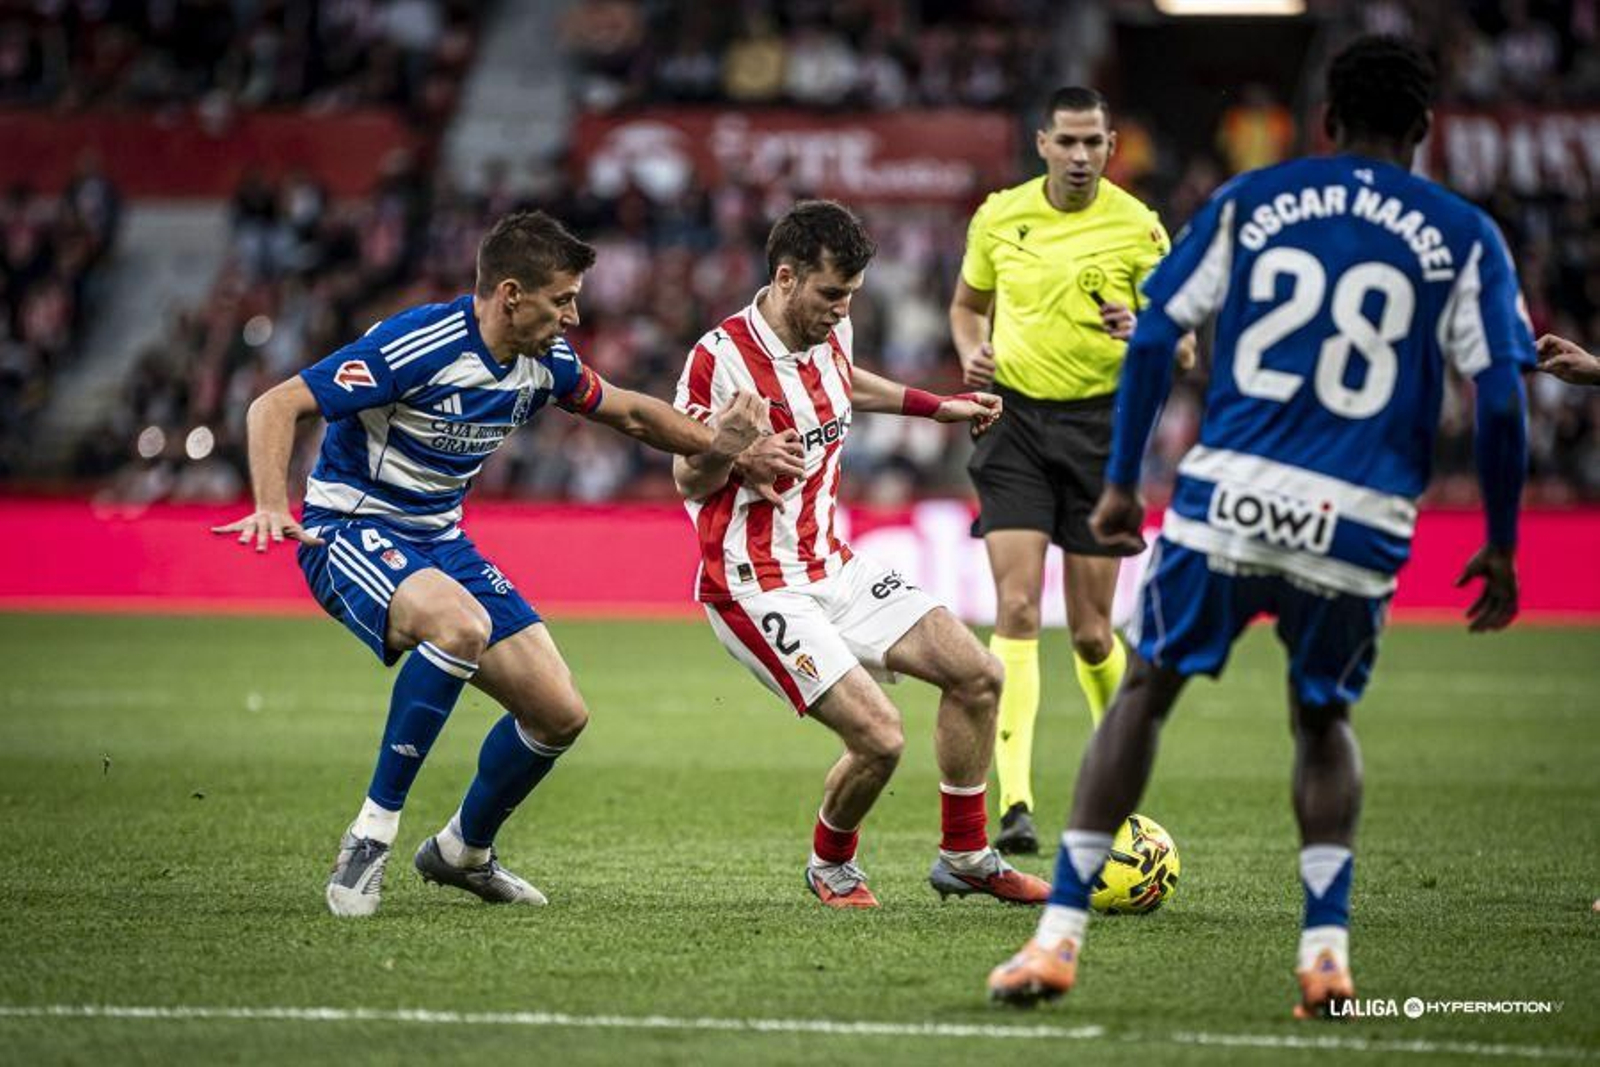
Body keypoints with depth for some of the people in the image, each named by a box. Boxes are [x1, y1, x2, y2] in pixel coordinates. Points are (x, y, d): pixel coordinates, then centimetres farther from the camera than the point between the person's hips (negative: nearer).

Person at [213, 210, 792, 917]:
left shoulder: (544, 362, 0)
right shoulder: (418, 346, -24)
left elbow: (626, 411, 21)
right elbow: (275, 407, -25)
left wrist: (714, 446, 7)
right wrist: (272, 506, -41)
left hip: (440, 540, 8)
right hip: (351, 531, -8)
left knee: (560, 714, 2)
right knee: (461, 622, -39)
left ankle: (463, 852, 29)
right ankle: (372, 833, -27)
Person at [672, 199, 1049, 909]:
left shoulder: (832, 333, 4)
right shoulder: (721, 357, -19)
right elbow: (688, 482, -12)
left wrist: (936, 407, 30)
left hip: (833, 567, 8)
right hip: (758, 589, -8)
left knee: (976, 674, 2)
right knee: (879, 737, -19)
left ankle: (964, 857, 17)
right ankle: (831, 864, 12)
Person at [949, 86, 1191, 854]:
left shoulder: (1138, 229, -4)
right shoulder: (999, 216, 2)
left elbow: (1182, 348, 0)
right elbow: (966, 303, 19)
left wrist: (1143, 335, -23)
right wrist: (971, 352, -2)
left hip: (1099, 424, -1)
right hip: (1015, 420, 1)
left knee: (1090, 631, 3)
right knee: (1016, 610, -14)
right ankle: (1015, 803, -18)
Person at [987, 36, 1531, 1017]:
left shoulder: (1250, 202, 10)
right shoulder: (1464, 238, 6)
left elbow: (1154, 337, 6)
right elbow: (1501, 401, 1)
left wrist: (1121, 482, 13)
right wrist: (1501, 549, 10)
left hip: (1232, 495, 0)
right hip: (1360, 523, 0)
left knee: (1145, 692, 15)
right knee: (1324, 720, 22)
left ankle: (1061, 936, 9)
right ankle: (1327, 947, 7)